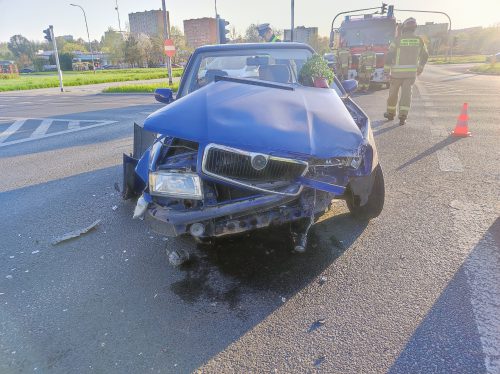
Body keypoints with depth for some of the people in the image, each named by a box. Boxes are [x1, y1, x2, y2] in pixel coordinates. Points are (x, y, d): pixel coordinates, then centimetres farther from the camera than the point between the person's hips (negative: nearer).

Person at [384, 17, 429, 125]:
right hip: (411, 72, 3)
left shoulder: (398, 40, -8)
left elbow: (389, 55, -9)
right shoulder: (419, 40, 4)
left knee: (393, 92, 12)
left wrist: (386, 70, -2)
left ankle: (391, 113, 25)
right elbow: (425, 55, 15)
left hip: (397, 72, -2)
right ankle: (403, 116, -9)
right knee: (406, 93, 1)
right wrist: (420, 68, 29)